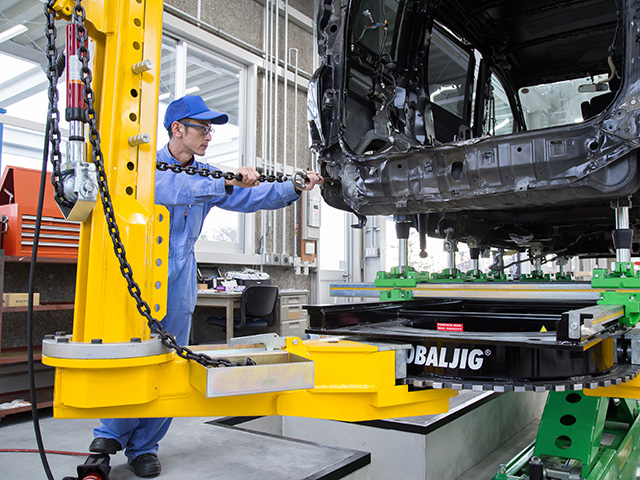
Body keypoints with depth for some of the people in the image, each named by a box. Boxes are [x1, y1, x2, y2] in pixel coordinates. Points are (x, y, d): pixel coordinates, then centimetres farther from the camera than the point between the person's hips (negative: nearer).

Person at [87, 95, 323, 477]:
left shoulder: (207, 176, 11)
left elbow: (251, 198, 9)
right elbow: (172, 189, -28)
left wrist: (296, 188, -2)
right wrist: (226, 182, -32)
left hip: (179, 282, 5)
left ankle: (145, 446, 21)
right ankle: (111, 434, 21)